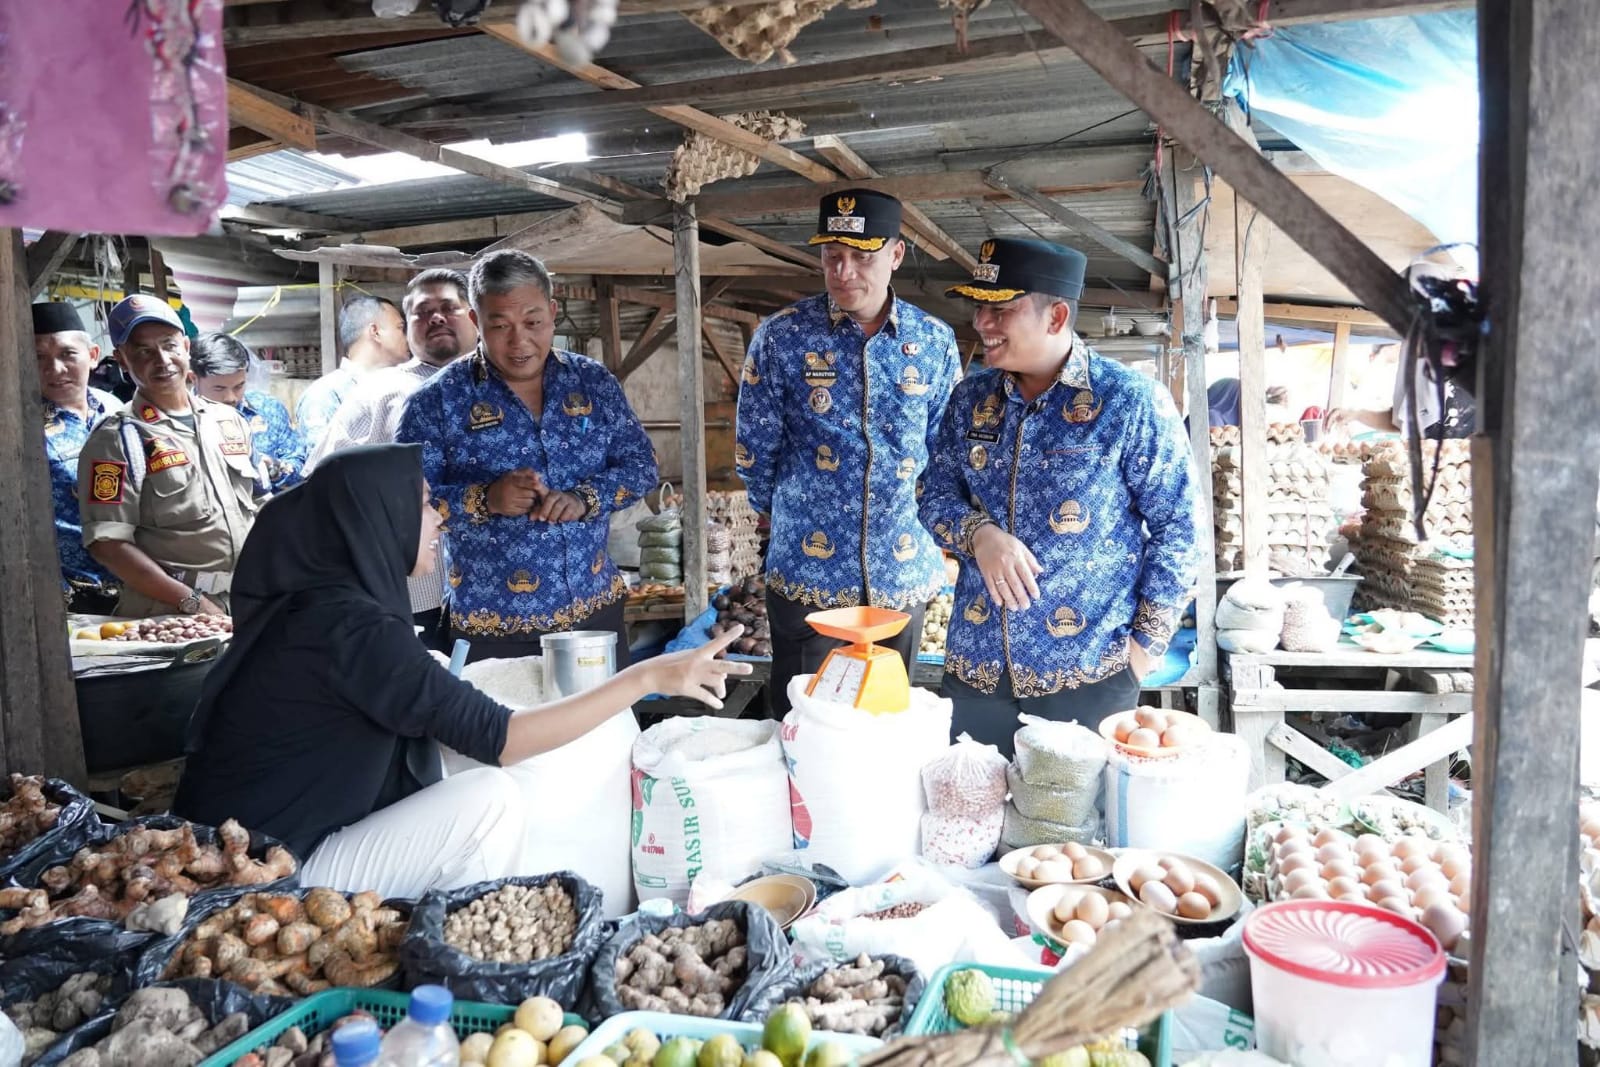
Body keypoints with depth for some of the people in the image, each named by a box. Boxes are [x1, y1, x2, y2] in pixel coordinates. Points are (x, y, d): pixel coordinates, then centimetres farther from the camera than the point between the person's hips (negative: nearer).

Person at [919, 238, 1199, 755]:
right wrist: (980, 532, -13)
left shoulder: (1130, 401, -9)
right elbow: (937, 496, 9)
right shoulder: (971, 397, 6)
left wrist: (1148, 641, -8)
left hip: (1089, 675, -4)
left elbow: (1175, 526, -6)